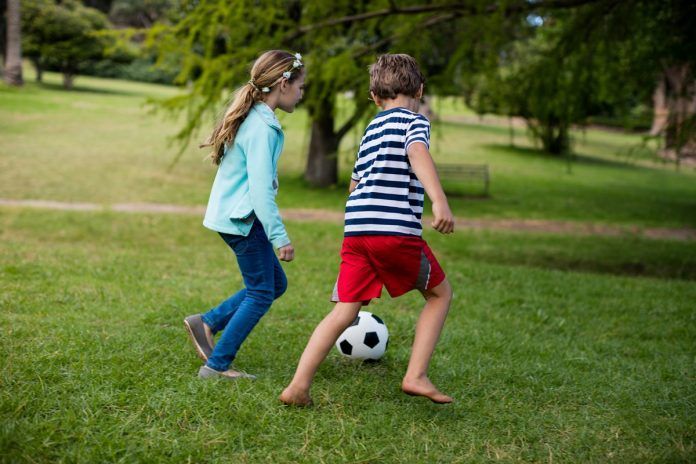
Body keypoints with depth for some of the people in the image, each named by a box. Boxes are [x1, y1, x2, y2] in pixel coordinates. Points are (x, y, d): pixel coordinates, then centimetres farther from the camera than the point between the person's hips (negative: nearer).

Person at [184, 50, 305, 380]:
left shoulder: (251, 117, 12)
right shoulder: (263, 127, -19)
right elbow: (260, 187, -23)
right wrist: (280, 236, -22)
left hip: (231, 214, 10)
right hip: (243, 217, -10)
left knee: (276, 283, 15)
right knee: (261, 294, -1)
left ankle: (206, 323, 17)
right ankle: (217, 366, 5)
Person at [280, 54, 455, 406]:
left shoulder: (371, 130, 24)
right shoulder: (414, 121, 3)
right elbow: (418, 153, -19)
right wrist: (439, 201, -33)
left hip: (355, 231, 6)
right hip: (396, 230, -6)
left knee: (344, 312, 7)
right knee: (440, 294, 14)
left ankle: (298, 386, -2)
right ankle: (416, 376, 6)